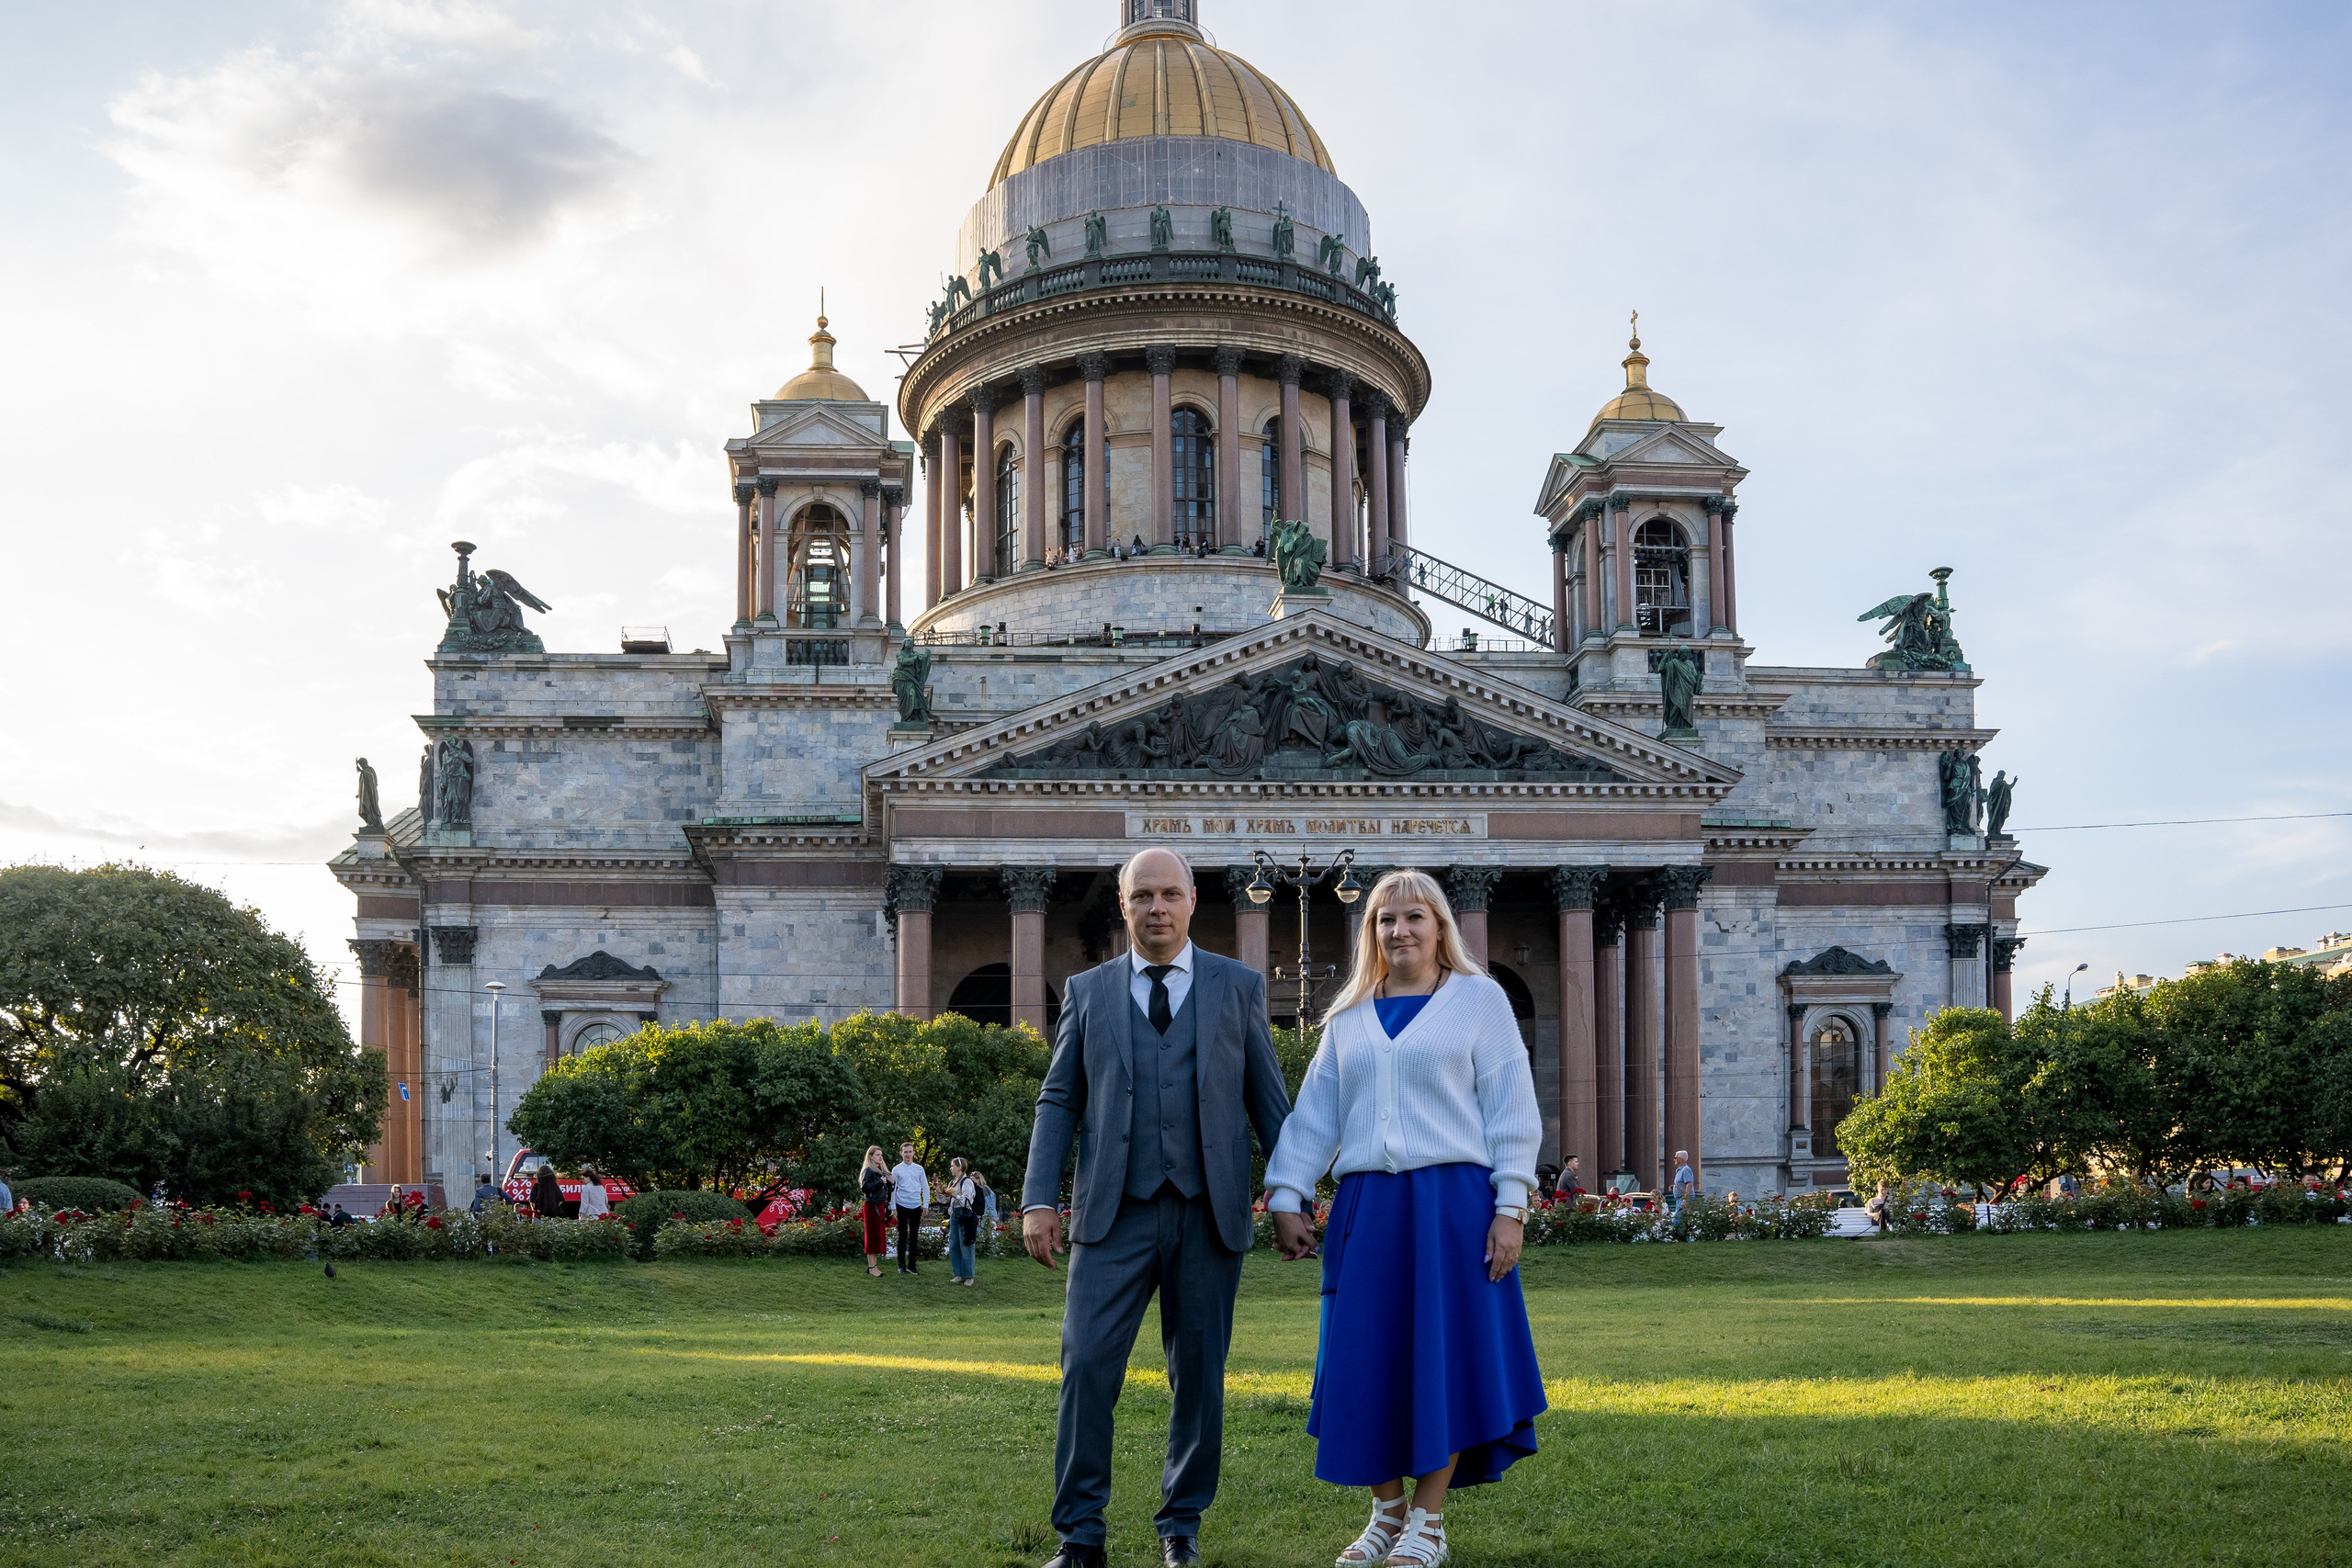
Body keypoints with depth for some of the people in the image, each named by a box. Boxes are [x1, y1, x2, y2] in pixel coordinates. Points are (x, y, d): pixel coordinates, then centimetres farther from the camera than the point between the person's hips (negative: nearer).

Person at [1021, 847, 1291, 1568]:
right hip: (1115, 1213, 0)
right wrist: (1038, 1198, -2)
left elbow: (1268, 1100, 8)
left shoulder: (1239, 987, 8)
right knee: (1087, 1366, -8)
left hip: (1210, 1214, 0)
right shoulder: (1087, 991, 10)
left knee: (1199, 1375, 5)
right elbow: (1058, 1101, 8)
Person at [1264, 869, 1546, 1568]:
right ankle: (1386, 1511, 17)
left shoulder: (1480, 999, 5)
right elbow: (1314, 1115, 15)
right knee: (1368, 1362, 3)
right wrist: (1286, 1197, 6)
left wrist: (1511, 1207, -6)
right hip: (1366, 1208, 3)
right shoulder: (1349, 1018, 15)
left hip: (1453, 1202, -3)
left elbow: (1511, 1109, 1)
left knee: (1443, 1357, -3)